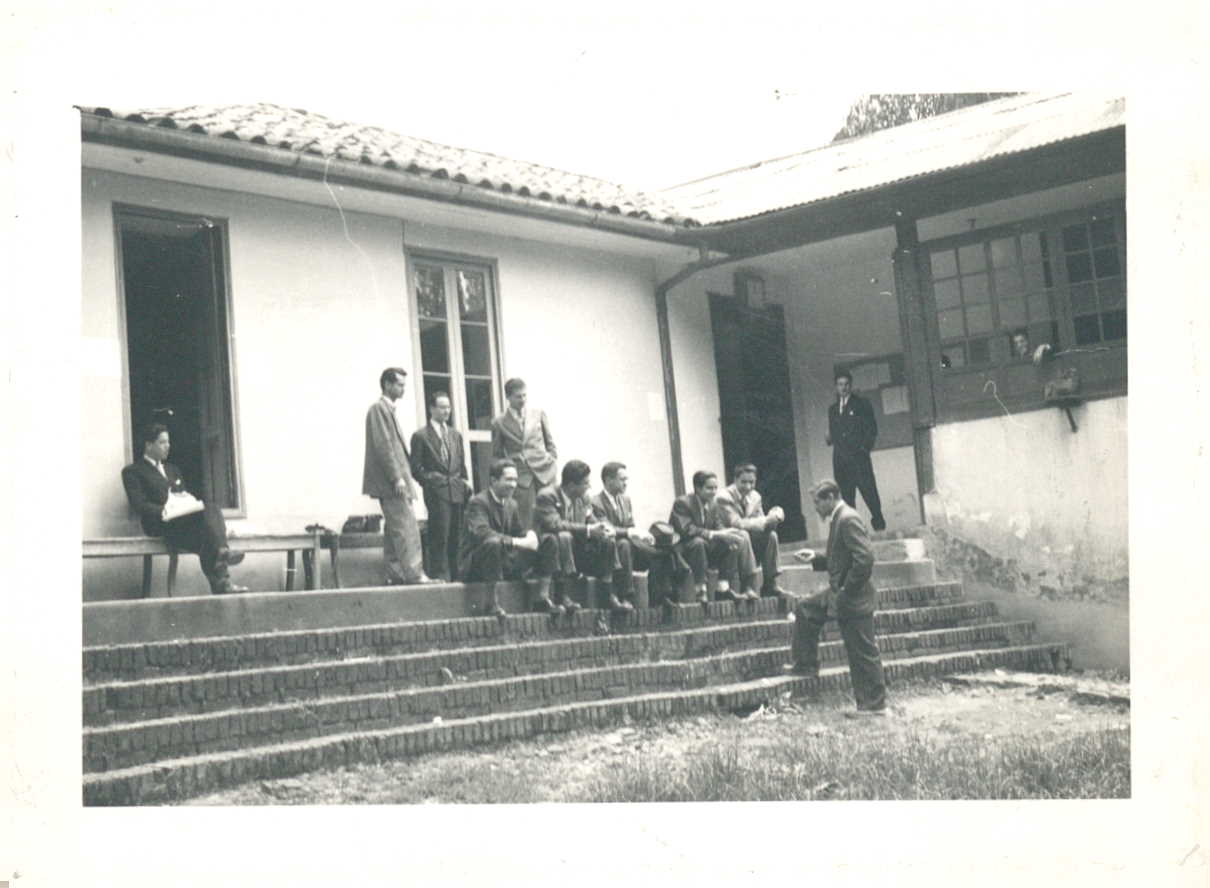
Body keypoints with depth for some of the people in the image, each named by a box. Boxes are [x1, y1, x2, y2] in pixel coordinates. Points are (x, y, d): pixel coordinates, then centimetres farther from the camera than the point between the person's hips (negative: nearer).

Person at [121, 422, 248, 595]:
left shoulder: (172, 470, 34)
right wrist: (163, 511, -21)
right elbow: (138, 504, -3)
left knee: (211, 509, -31)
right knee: (209, 511, -33)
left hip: (185, 519, 6)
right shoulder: (132, 471, 11)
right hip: (159, 524, -6)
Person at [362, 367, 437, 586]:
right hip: (390, 481, -10)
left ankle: (395, 576, 9)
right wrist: (397, 478, -20)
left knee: (394, 530, 8)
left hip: (394, 483, 10)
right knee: (407, 529, -13)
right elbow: (383, 445, -16)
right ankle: (414, 574, -16)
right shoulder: (378, 408, -8)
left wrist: (405, 477, 17)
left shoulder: (388, 410, 21)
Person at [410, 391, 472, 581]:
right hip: (437, 491, -5)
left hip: (457, 490, 5)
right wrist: (430, 481, -9)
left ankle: (456, 574, 8)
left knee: (456, 537, 3)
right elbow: (416, 468, 0)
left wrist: (464, 483, 10)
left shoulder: (455, 435, 20)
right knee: (440, 536, -10)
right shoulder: (420, 436, 2)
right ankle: (440, 575, -7)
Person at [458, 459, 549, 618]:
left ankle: (541, 598, -4)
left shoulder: (511, 504, 11)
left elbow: (519, 531, 15)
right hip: (474, 566, -7)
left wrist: (530, 535, -12)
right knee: (493, 542, -40)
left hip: (505, 563, 8)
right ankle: (492, 602, -30)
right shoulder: (477, 502, -15)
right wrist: (518, 542, -37)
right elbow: (482, 533, -31)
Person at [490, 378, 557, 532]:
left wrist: (552, 461, 5)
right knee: (525, 520, -6)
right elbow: (497, 455, 9)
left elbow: (550, 443, 15)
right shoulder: (499, 423, 3)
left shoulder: (538, 414, 9)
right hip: (520, 474, -2)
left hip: (544, 471, 2)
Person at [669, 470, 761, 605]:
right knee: (698, 542, -37)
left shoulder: (713, 504, 6)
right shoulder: (682, 503, -18)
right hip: (681, 551, -7)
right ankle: (700, 589, -31)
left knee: (730, 545, -12)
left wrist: (727, 535, -18)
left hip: (706, 549, 7)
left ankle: (724, 588, -10)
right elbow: (686, 530, -29)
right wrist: (713, 534, -34)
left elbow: (718, 527, 7)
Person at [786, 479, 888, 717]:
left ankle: (874, 705, 7)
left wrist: (844, 591, -21)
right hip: (842, 595, 10)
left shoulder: (848, 519, -18)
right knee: (806, 609, 17)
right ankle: (807, 665, 23)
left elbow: (865, 559, -26)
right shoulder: (838, 519, 12)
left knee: (863, 653, -2)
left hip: (854, 599, -10)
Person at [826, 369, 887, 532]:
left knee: (869, 492, -10)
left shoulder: (861, 404, 6)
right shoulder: (833, 409, 19)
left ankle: (879, 523, -3)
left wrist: (865, 447, -7)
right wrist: (830, 439, -3)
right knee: (847, 497, 0)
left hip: (858, 457, -4)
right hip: (840, 460, 4)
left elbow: (872, 429, 2)